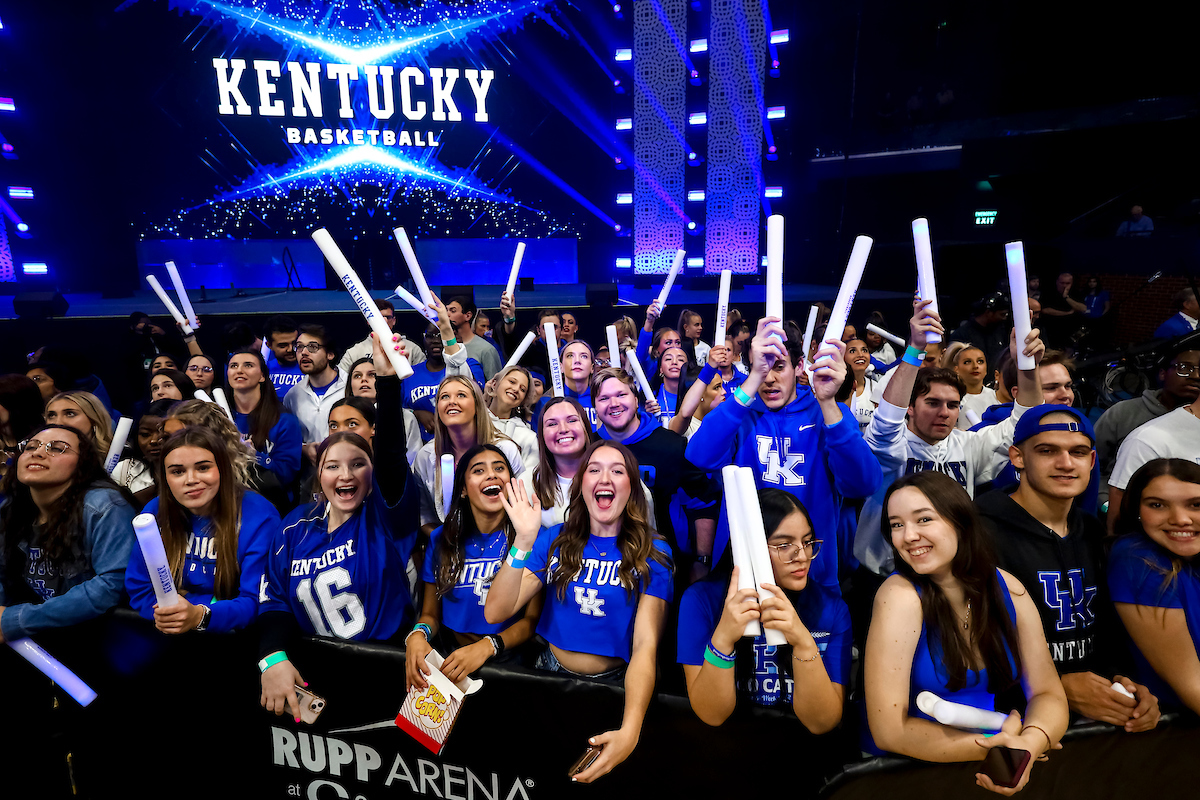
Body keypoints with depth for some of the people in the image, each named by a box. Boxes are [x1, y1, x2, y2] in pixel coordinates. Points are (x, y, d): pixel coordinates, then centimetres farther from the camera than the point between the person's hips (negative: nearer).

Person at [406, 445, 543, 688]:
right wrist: (418, 634, -14)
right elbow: (430, 613, 9)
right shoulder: (441, 540, 3)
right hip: (450, 660, 3)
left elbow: (533, 617, -7)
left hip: (509, 660, -3)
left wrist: (486, 646, -23)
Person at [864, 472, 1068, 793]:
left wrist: (1028, 743, -24)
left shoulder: (1008, 590, -3)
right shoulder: (899, 596, -19)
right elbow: (889, 731, -19)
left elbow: (1048, 694, -3)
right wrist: (993, 746, -16)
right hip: (913, 770, -4)